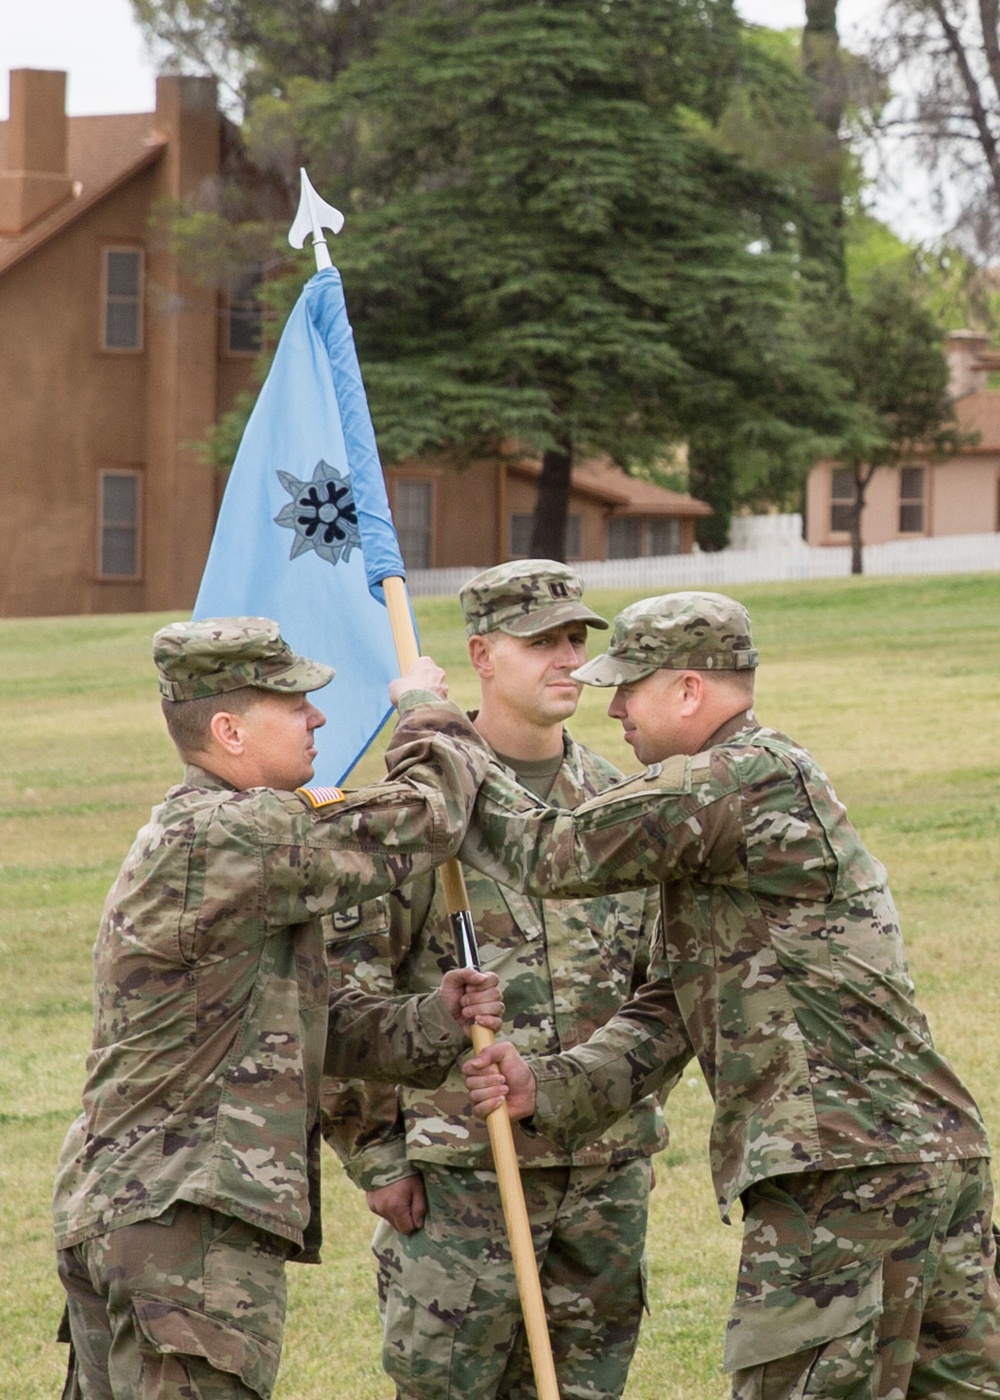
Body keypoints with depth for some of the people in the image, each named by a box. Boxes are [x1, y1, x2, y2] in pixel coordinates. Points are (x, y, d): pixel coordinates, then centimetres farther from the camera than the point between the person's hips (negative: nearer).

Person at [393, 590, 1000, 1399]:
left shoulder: (746, 777, -11)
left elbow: (557, 855, -9)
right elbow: (670, 1012, 19)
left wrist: (442, 749, 5)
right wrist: (551, 1089, 6)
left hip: (849, 1170, -10)